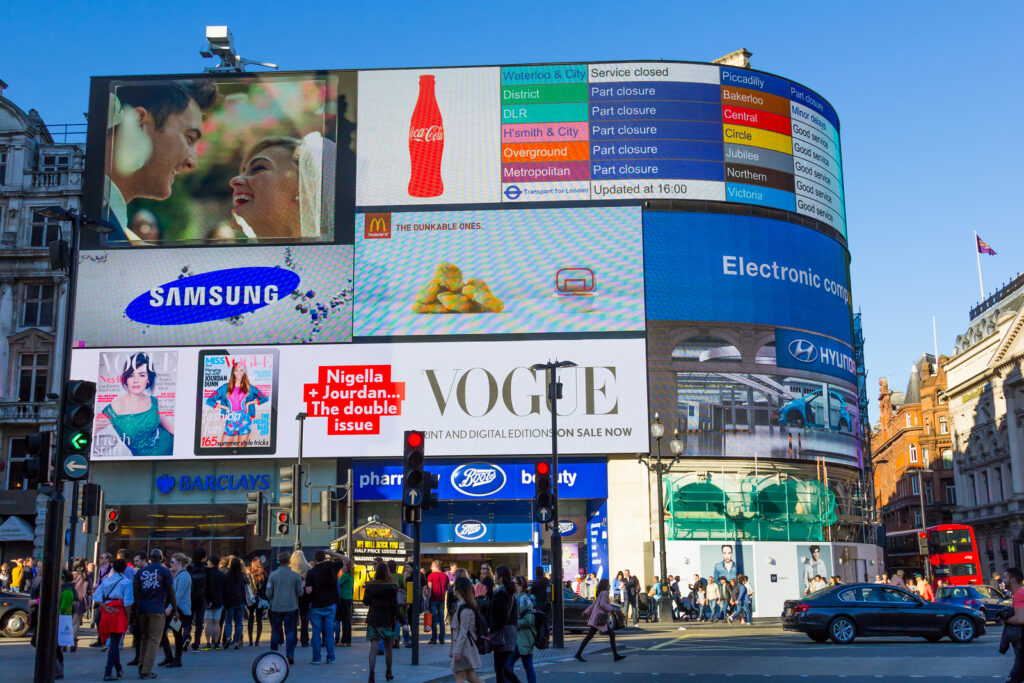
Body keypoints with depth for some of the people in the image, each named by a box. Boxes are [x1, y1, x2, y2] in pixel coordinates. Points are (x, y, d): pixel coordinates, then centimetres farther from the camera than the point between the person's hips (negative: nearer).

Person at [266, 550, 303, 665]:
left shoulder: (273, 575, -5)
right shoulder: (296, 576, -5)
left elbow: (268, 593, -2)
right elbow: (300, 592, -3)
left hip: (276, 608, 1)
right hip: (291, 607, 0)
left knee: (275, 632, 11)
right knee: (290, 632, 4)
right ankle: (290, 656, -3)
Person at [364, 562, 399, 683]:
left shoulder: (369, 586, -1)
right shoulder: (391, 588, -10)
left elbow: (365, 602, 9)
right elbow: (394, 605, -10)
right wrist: (395, 619, -3)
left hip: (373, 619, 2)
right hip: (387, 619, -2)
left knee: (373, 648, -1)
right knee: (388, 647, 14)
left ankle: (371, 673, -14)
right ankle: (388, 673, 24)